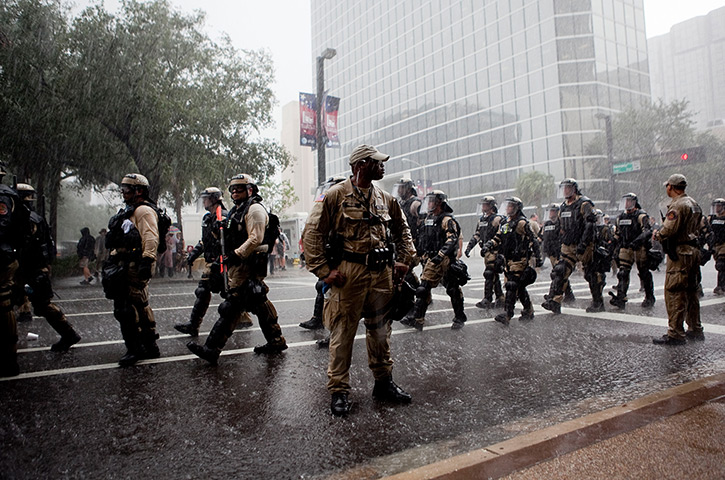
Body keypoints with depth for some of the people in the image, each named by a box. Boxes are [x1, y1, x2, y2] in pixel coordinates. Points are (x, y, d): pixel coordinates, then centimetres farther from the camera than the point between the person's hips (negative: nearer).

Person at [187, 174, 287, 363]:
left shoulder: (254, 209, -8)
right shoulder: (237, 210, 23)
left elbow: (256, 238, -19)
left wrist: (237, 254, -22)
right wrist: (229, 259, 17)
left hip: (248, 265, -11)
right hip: (240, 265, 11)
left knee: (231, 306, -11)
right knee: (259, 304, 14)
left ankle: (212, 349, -10)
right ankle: (276, 341, 22)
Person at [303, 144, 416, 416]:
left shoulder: (385, 199, 13)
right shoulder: (336, 195, -5)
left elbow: (403, 230, 25)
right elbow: (312, 235, -7)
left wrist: (403, 261, 13)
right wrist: (325, 271, -12)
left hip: (383, 272, 6)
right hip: (349, 272, -5)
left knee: (381, 331, 15)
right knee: (343, 332, 0)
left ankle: (384, 383, 30)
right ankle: (338, 391, 14)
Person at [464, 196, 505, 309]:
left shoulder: (497, 219, -9)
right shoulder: (482, 219, 17)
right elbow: (477, 234, 20)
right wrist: (469, 246, 11)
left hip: (494, 251, -8)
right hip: (487, 251, 8)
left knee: (489, 274, -10)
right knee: (494, 276, 12)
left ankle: (487, 300, -5)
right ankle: (500, 299, 20)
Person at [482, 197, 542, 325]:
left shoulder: (522, 223, -9)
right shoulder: (506, 223, 17)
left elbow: (533, 240, -10)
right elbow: (497, 238, 19)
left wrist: (538, 258, -13)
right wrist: (487, 245, 2)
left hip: (519, 260, -8)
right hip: (509, 260, 8)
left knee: (512, 286, -11)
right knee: (519, 287, 14)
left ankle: (508, 314, -10)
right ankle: (529, 311, 27)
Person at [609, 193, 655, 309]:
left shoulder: (641, 215, -7)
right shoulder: (620, 217, 14)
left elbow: (648, 232, -20)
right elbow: (616, 235, 23)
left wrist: (637, 241, -32)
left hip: (640, 248, -5)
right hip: (625, 249, 5)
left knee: (644, 274, 5)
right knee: (623, 272, -8)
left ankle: (650, 299, 19)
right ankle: (620, 298, -14)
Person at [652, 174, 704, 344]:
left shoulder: (677, 205, -15)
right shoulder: (694, 204, 16)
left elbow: (668, 231, -23)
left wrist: (657, 235, -3)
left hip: (679, 254, -10)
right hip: (693, 251, 10)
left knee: (674, 293, -7)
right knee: (690, 292, 17)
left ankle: (675, 334, -5)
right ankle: (695, 330, 25)